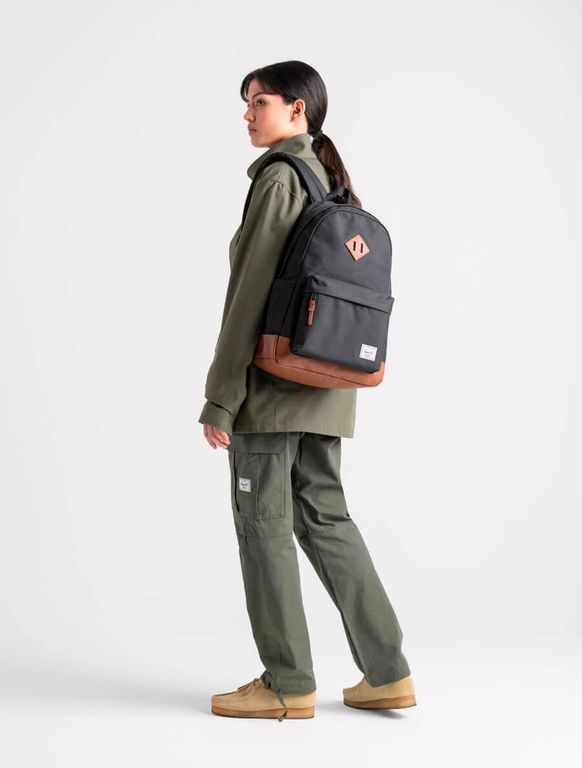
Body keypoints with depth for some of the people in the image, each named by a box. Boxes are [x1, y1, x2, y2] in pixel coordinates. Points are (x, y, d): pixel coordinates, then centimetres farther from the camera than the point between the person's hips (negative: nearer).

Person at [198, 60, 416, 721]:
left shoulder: (280, 179, -11)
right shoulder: (330, 181, 15)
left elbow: (250, 294, -16)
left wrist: (220, 398, -15)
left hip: (275, 378, -9)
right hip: (326, 386, 9)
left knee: (263, 522, 1)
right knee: (325, 516, 12)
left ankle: (287, 683, 8)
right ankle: (386, 672, 15)